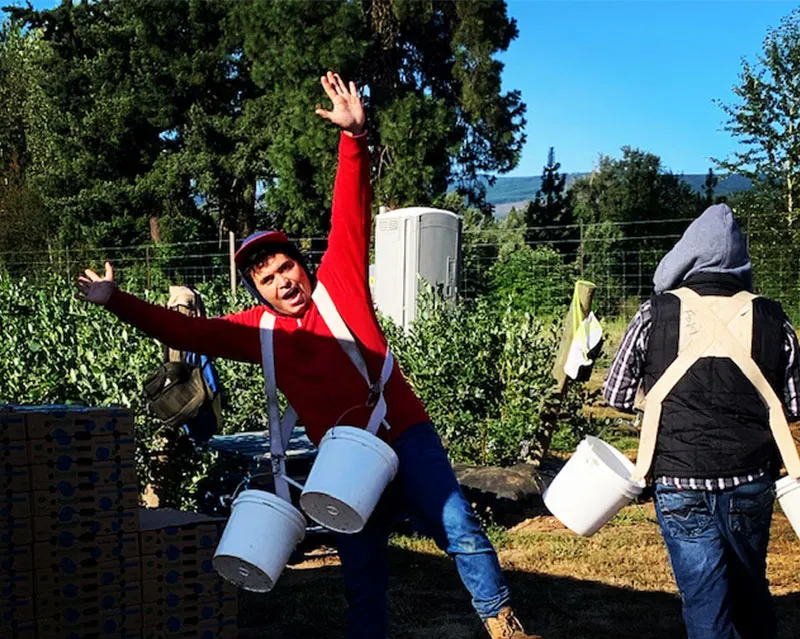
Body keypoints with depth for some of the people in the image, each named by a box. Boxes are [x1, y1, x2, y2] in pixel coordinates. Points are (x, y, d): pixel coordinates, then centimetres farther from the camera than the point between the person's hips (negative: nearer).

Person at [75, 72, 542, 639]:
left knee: (457, 525, -1)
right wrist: (116, 301, 8)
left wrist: (353, 137, -20)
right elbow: (187, 331, 11)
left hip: (404, 432, -3)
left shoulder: (339, 282, 0)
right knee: (361, 576, 9)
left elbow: (351, 214, -9)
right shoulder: (258, 330, 8)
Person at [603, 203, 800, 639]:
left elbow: (616, 397, 0)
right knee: (750, 591, 22)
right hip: (751, 483, 2)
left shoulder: (655, 314, -7)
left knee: (705, 599, 6)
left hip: (680, 484, -2)